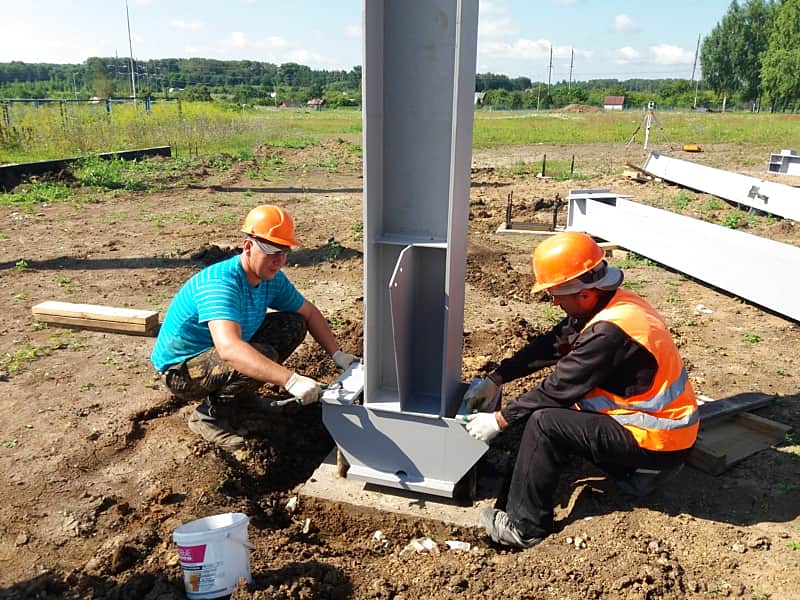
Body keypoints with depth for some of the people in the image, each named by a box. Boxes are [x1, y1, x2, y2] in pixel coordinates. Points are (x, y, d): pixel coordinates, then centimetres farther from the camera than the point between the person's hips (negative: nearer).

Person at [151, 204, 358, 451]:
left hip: (216, 355, 9)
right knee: (263, 356, -32)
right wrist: (291, 380, -56)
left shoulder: (272, 278, -7)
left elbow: (310, 314, 7)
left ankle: (238, 392, 12)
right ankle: (209, 416, -9)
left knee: (293, 325, 1)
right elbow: (229, 349, -49)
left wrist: (337, 355, -5)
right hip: (180, 369, -8)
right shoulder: (220, 283, -34)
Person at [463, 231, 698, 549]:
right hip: (657, 421, 10)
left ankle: (524, 526, -6)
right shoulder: (610, 303, 0)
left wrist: (499, 420, -11)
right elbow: (549, 346, 4)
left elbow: (559, 388, -22)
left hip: (655, 441, -10)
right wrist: (495, 379, 3)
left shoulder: (608, 332, -28)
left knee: (543, 423, -19)